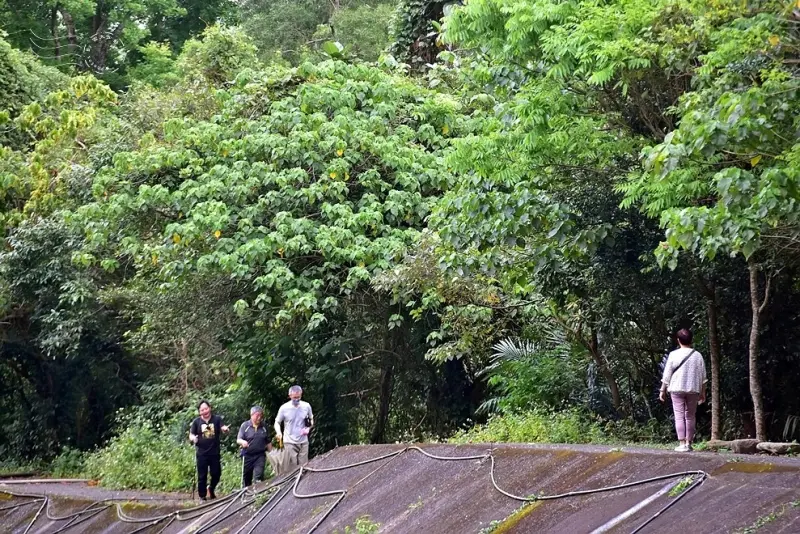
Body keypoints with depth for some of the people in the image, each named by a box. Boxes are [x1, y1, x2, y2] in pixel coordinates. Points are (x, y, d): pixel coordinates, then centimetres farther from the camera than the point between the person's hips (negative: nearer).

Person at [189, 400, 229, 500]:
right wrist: (193, 438, -20)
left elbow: (223, 428, -12)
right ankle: (202, 496, 13)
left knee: (216, 474, 5)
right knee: (202, 476, 3)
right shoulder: (196, 421, 3)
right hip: (202, 453, 0)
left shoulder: (217, 419, 1)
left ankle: (211, 488, 34)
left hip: (215, 453, 0)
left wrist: (225, 429, -37)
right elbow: (191, 435, 4)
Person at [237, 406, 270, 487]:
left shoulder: (264, 427, 6)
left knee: (258, 476, -14)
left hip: (260, 456, 1)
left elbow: (268, 442, 14)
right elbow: (238, 440, -7)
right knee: (246, 478, 8)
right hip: (247, 456, 0)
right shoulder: (245, 425, -2)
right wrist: (243, 442, -30)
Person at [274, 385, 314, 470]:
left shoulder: (306, 406, 1)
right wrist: (278, 432, -16)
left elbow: (311, 419, 17)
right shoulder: (284, 408, -7)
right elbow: (277, 422, 4)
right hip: (290, 442, -3)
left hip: (303, 442, 3)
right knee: (291, 469, -7)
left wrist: (308, 428, -3)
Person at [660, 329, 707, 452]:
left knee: (679, 416, -2)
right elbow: (703, 377, 6)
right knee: (690, 416, 10)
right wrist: (702, 393, 14)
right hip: (693, 390, 2)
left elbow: (667, 375, -3)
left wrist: (663, 390, 6)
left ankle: (682, 443, -9)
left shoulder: (674, 354, -6)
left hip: (677, 389, -2)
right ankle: (688, 443, 10)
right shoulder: (698, 355, 2)